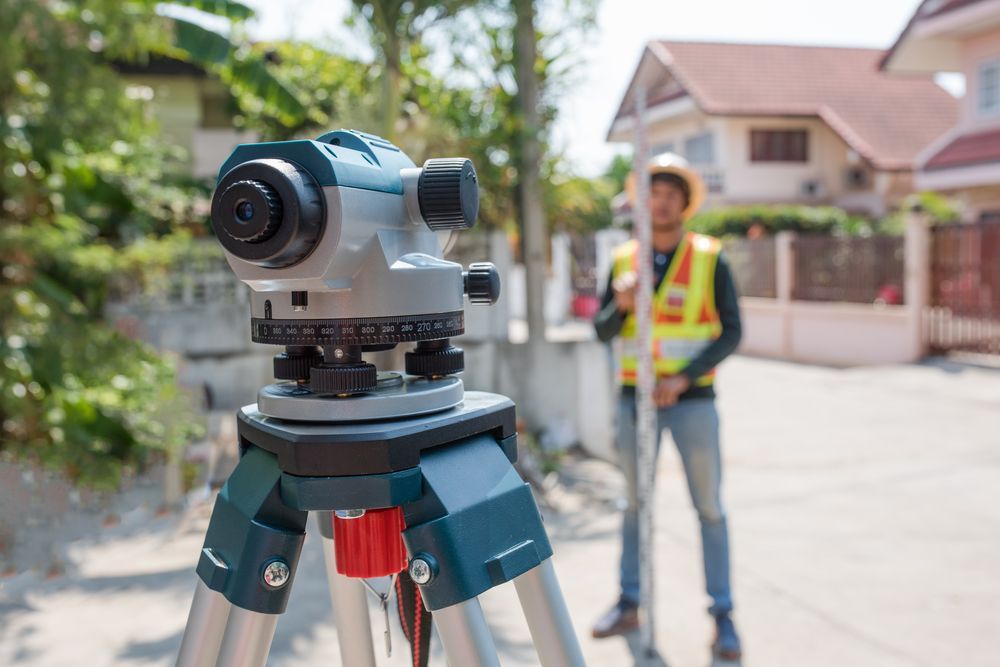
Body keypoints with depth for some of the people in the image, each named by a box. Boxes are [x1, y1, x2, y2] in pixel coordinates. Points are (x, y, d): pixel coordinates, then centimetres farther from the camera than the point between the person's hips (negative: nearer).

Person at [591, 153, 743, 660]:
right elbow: (602, 331, 3)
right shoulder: (624, 259, 4)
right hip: (635, 399, 3)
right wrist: (620, 305, -19)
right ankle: (629, 604, 25)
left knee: (708, 507, 2)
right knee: (635, 503, 13)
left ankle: (722, 616, 14)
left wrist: (683, 378, -17)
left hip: (692, 399, -3)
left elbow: (731, 332, -7)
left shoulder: (709, 259, -4)